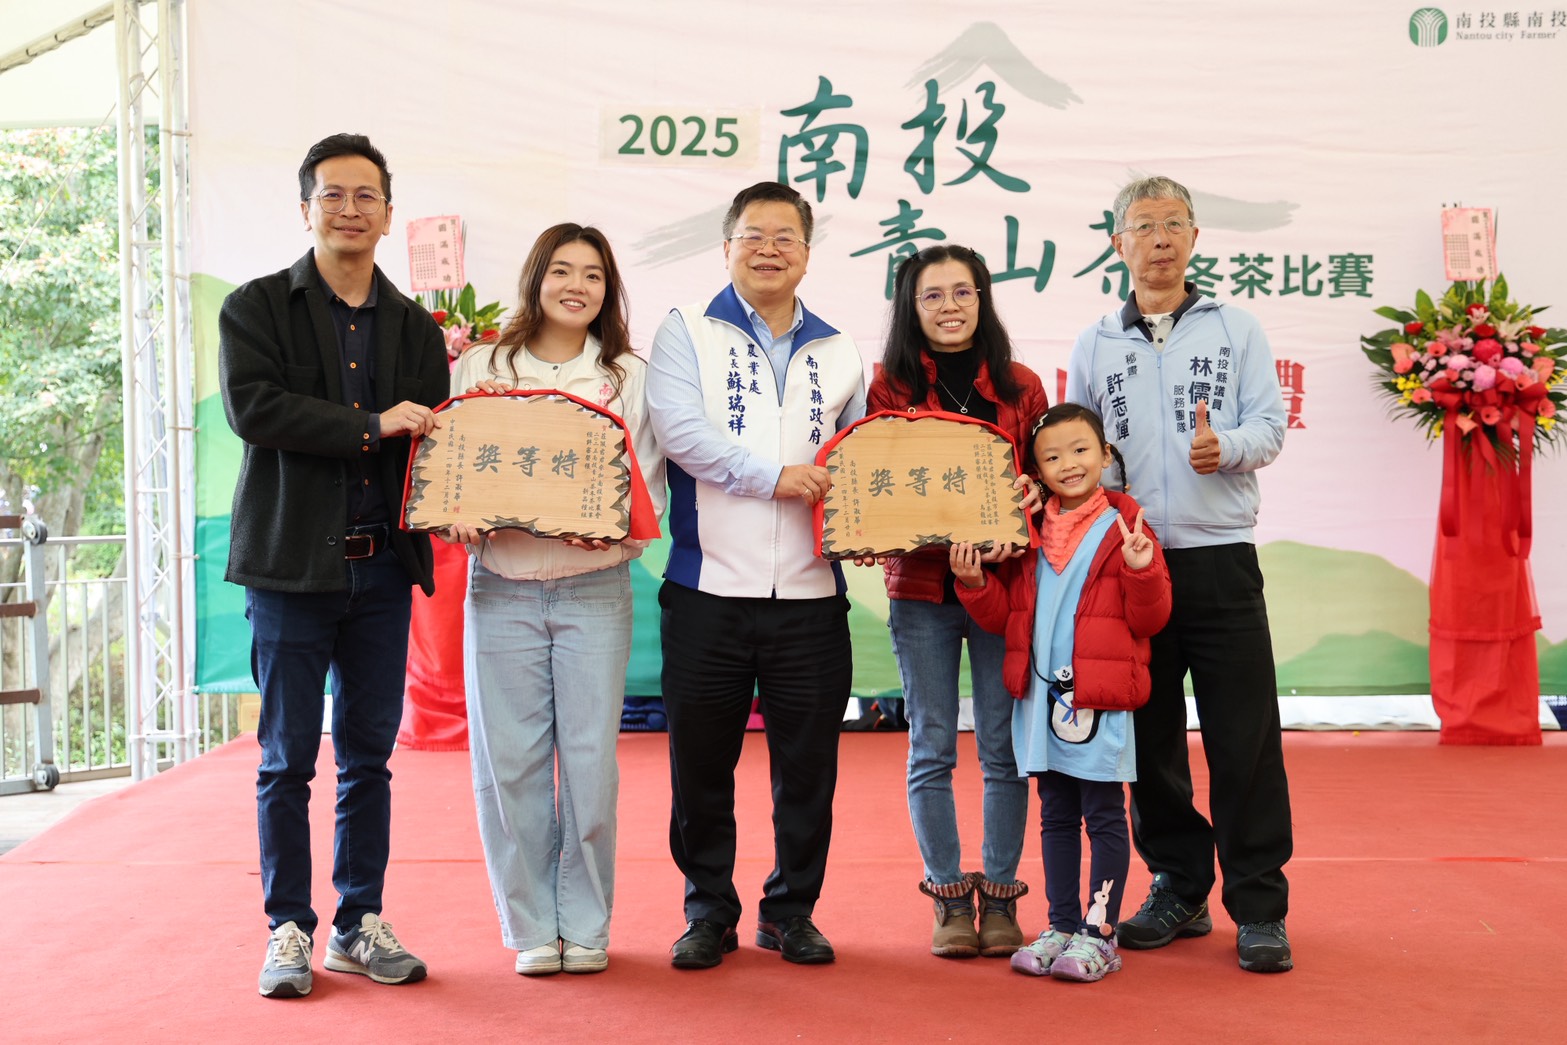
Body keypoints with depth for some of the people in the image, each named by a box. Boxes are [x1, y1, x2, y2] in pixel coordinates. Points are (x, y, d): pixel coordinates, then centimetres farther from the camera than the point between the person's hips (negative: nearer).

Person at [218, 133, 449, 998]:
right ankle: (289, 930, 14)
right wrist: (369, 426, -19)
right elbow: (251, 407, -15)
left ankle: (360, 925, 20)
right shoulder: (255, 308, 1)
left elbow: (429, 440, 10)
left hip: (382, 567, 4)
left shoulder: (414, 326, 12)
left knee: (369, 754, 9)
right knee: (287, 758, 3)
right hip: (291, 564, -3)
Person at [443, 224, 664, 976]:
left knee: (590, 758, 0)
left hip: (594, 588, 0)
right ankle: (532, 926, 15)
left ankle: (586, 924, 15)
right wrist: (459, 522, -11)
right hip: (500, 587, 0)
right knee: (509, 761, 2)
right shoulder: (479, 368, 9)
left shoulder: (629, 378, 9)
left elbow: (650, 488, 6)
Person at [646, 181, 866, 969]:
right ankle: (709, 912, 22)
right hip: (709, 584, -2)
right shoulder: (687, 333, 4)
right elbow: (678, 428, -12)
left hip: (811, 592, 3)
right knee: (700, 760, 6)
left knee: (807, 760, 7)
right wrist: (773, 475, -16)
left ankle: (790, 911, 23)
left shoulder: (839, 352, 15)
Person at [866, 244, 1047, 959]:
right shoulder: (889, 385, 5)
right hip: (920, 588, 0)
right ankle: (949, 899, 15)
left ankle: (999, 897, 15)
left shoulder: (1020, 387, 8)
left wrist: (1033, 495, -12)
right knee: (931, 750, 4)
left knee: (1003, 749, 3)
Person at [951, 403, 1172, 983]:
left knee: (1103, 814, 2)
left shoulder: (1123, 526, -4)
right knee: (1056, 815, 13)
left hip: (1101, 699, -5)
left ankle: (1100, 933, 10)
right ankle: (1062, 926, 22)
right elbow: (1005, 614, 12)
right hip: (1041, 695, 5)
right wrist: (974, 584, -4)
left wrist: (1141, 571, -23)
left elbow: (1151, 618, -6)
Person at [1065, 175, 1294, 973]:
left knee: (1245, 740, -3)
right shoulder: (1093, 345, 12)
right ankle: (1178, 890, 22)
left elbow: (1270, 425, 0)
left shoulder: (1236, 330, 8)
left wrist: (1227, 445, -21)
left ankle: (1259, 907, 7)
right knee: (1150, 735, 8)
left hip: (1220, 559, -2)